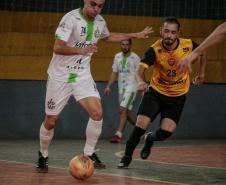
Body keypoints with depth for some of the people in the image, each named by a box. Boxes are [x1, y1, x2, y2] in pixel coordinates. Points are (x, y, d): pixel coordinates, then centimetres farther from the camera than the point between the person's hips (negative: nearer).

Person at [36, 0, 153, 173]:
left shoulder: (100, 22, 2)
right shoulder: (71, 18, -19)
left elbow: (108, 36, 26)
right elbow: (58, 48, -27)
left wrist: (136, 35, 26)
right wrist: (81, 50, -41)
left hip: (82, 75, 5)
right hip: (60, 76, -4)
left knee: (97, 113, -15)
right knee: (51, 121, 2)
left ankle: (89, 154, 1)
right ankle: (43, 156, 25)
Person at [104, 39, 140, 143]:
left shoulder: (135, 58, -8)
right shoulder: (117, 57, 9)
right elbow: (114, 73, 15)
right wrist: (108, 86, 8)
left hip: (131, 87, -7)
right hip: (121, 87, 7)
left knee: (123, 109, -17)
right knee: (127, 111, 11)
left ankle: (118, 135, -19)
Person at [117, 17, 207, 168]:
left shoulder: (188, 45, -16)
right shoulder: (154, 50, -22)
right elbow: (140, 69, -35)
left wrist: (201, 74, 4)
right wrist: (141, 81, -57)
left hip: (178, 96, 1)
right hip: (155, 92, -1)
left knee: (166, 131, -12)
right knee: (141, 124, -15)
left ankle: (150, 139, 26)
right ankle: (127, 157, 7)